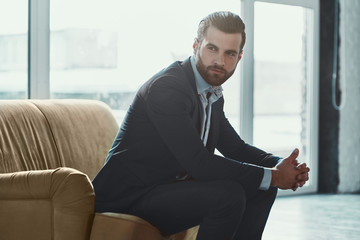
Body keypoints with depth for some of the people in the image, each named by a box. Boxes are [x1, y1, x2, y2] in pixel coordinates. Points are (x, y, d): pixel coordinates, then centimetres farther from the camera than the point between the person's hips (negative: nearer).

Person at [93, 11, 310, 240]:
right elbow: (199, 163, -28)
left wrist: (280, 165, -6)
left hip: (172, 186, 10)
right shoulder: (166, 88, -22)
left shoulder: (212, 94, 8)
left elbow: (235, 147, 16)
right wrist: (273, 176, -22)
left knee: (262, 189, 5)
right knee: (228, 194, -27)